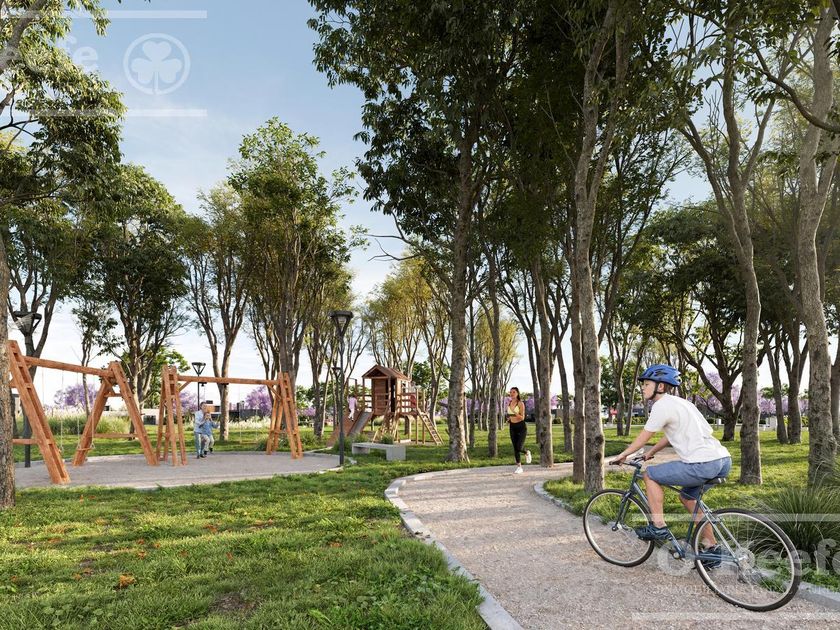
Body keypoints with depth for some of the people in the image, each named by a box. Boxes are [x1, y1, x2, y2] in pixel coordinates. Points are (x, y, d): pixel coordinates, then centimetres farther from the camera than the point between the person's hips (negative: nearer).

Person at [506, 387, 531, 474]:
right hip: (513, 427, 5)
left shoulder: (521, 403, -13)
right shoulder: (509, 403, 5)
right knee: (515, 448, 2)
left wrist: (514, 412, -32)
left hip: (522, 427, -5)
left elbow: (522, 418, -18)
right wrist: (509, 418, 0)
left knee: (519, 448, -14)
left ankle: (527, 453, 19)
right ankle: (519, 467, 12)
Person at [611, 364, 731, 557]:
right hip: (724, 460, 10)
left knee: (650, 474, 4)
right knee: (688, 496, 28)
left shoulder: (662, 406, -7)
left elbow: (643, 437, 1)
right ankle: (712, 547, 28)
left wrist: (622, 455, 16)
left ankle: (659, 527, 8)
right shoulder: (679, 402, 22)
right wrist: (650, 453, 42)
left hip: (702, 464, -10)